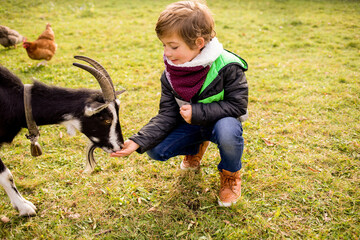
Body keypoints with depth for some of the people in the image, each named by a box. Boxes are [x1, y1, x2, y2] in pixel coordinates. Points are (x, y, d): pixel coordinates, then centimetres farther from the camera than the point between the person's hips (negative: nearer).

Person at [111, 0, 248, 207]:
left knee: (228, 132, -40)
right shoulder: (170, 75, -11)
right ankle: (196, 147, 19)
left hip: (221, 120, -4)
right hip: (190, 124, 4)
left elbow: (237, 105, -22)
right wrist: (138, 142, -26)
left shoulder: (227, 67, -25)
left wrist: (197, 112, -31)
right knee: (155, 150, -14)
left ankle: (231, 173, -3)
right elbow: (167, 116, -12)